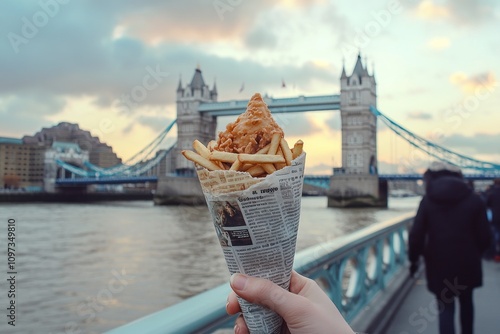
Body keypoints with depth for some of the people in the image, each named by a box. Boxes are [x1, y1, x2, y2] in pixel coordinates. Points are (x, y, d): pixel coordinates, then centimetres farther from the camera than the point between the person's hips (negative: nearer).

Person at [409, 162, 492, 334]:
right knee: (466, 302, 24)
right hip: (467, 262, 2)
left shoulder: (427, 200, -5)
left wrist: (414, 258, 6)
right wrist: (475, 253, 15)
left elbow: (416, 235, -8)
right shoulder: (475, 200, -2)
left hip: (439, 263, -2)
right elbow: (484, 235, -4)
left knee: (446, 308, 6)